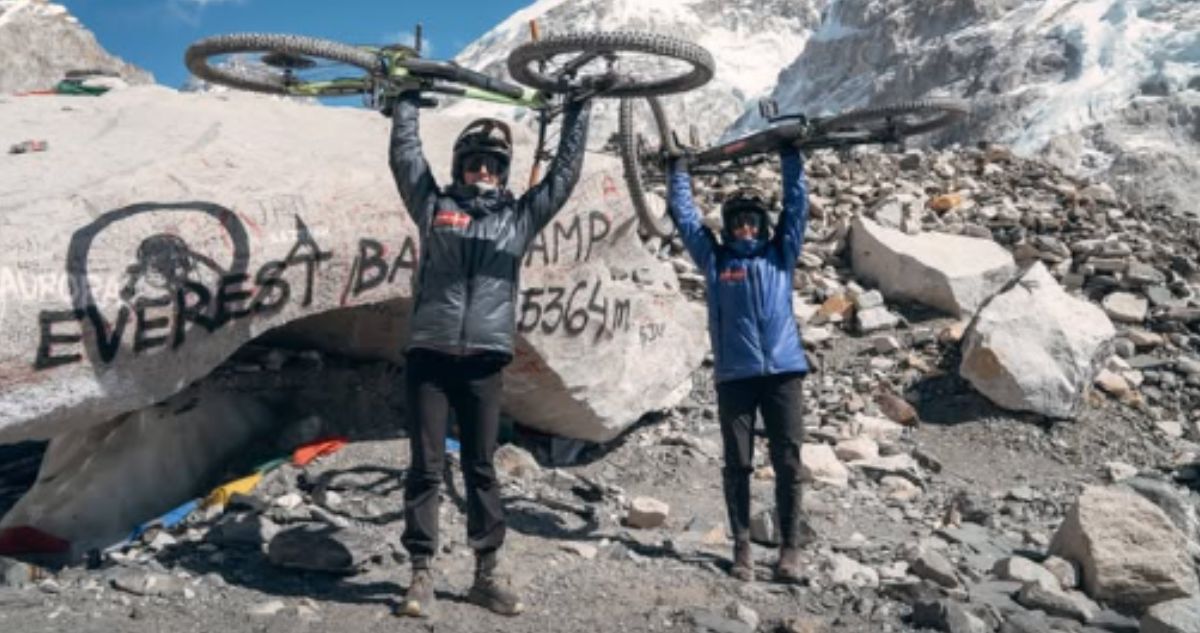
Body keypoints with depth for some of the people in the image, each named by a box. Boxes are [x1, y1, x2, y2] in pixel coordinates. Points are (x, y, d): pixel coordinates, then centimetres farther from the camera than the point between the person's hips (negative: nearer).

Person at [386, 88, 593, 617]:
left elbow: (565, 172, 15)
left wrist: (578, 109, 17)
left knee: (481, 468, 7)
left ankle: (487, 572, 14)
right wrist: (408, 96, 15)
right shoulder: (433, 206, 11)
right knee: (426, 467, 1)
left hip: (483, 361, 1)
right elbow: (405, 154, 10)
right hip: (428, 356, -1)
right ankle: (421, 573, 8)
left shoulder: (520, 217, 14)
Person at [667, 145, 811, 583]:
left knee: (788, 463, 1)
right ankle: (742, 546, 14)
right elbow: (684, 215, 14)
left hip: (783, 371, 1)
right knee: (737, 464, 4)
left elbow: (796, 205, 12)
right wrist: (679, 167, 19)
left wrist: (790, 156, 12)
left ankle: (791, 548, 8)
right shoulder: (714, 258, 10)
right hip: (734, 375, 0)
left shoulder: (780, 254, 12)